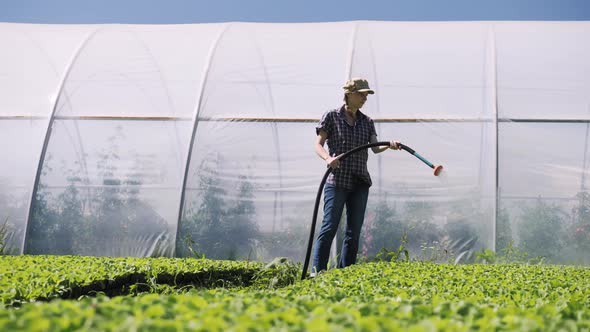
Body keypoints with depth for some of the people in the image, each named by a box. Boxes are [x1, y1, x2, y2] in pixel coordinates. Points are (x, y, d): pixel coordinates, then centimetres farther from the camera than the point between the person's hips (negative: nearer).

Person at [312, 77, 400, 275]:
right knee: (329, 228, -11)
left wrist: (390, 145, -21)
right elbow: (318, 144, -5)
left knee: (354, 231, 5)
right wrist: (328, 158, -26)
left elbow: (375, 148, 0)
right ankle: (317, 271, -8)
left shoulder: (367, 122, 11)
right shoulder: (331, 117, -1)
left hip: (360, 184, 5)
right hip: (337, 181, -5)